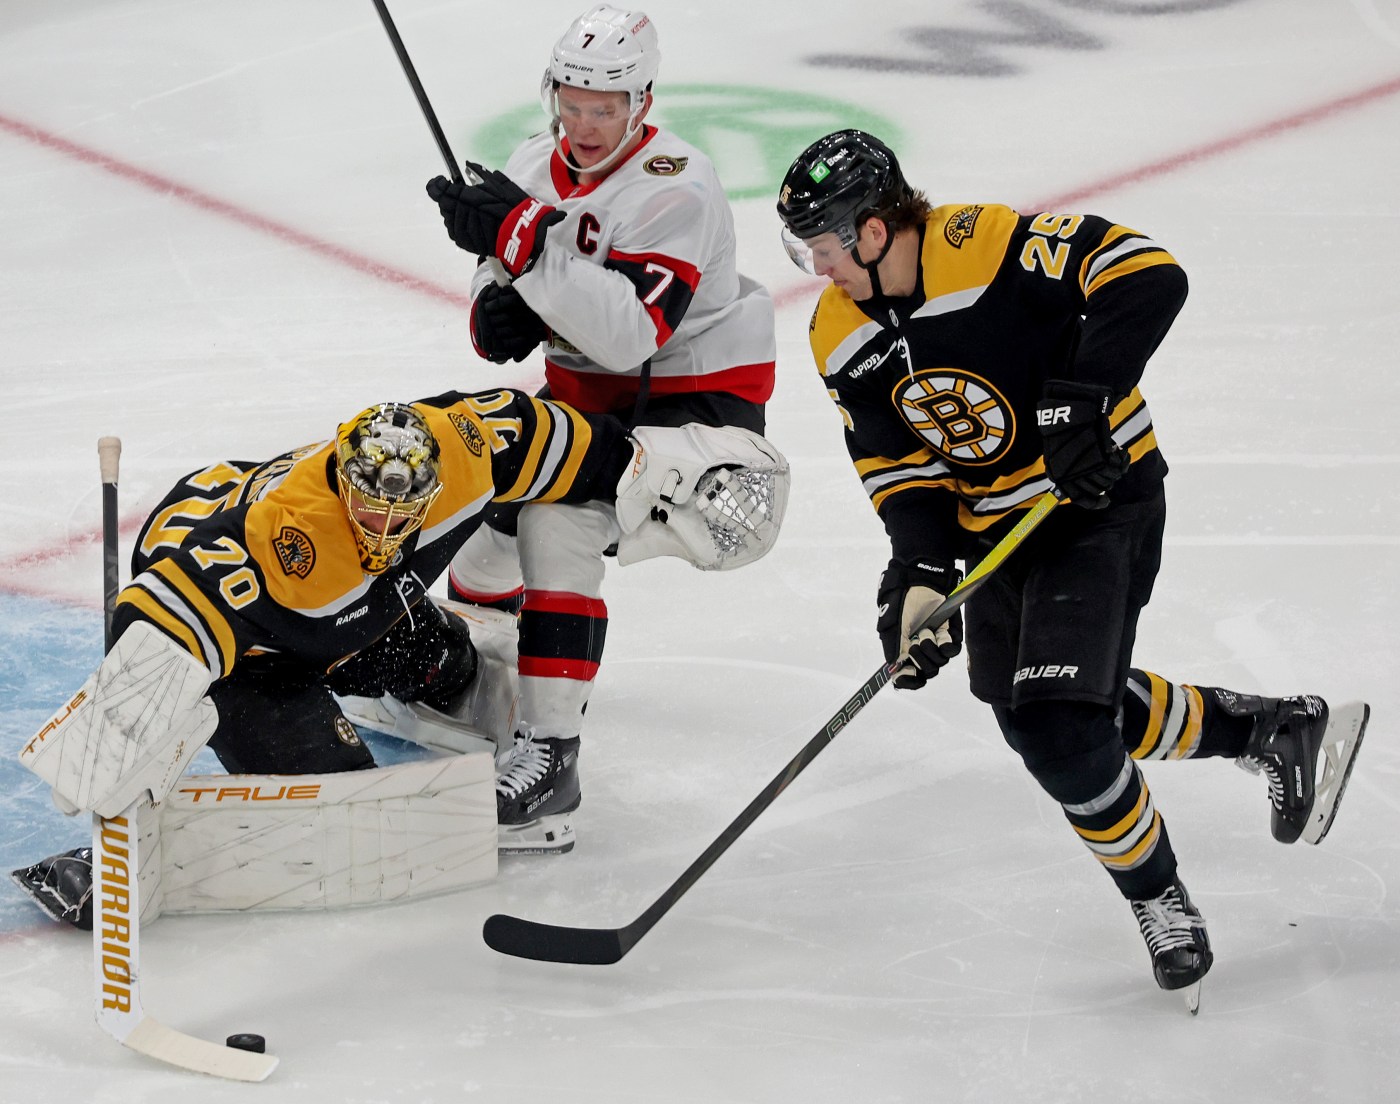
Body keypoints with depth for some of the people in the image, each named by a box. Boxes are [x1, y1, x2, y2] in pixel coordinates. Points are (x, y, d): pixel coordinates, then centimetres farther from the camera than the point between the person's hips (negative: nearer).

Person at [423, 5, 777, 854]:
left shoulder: (676, 191, -25)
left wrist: (524, 239, -42)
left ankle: (550, 754, -25)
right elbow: (508, 277, 9)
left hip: (695, 396, -9)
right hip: (586, 393, 9)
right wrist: (499, 311, -16)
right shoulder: (535, 170, -1)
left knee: (561, 527, -25)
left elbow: (630, 333, -37)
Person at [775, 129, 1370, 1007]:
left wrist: (1082, 395, -37)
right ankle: (1281, 730, 35)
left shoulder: (990, 248, -27)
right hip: (995, 527, 9)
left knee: (1058, 727, -18)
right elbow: (898, 466, -2)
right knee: (1036, 716, 20)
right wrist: (921, 573, -18)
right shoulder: (842, 339, -5)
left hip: (1102, 499, -9)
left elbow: (1150, 275, -31)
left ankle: (1160, 902, 6)